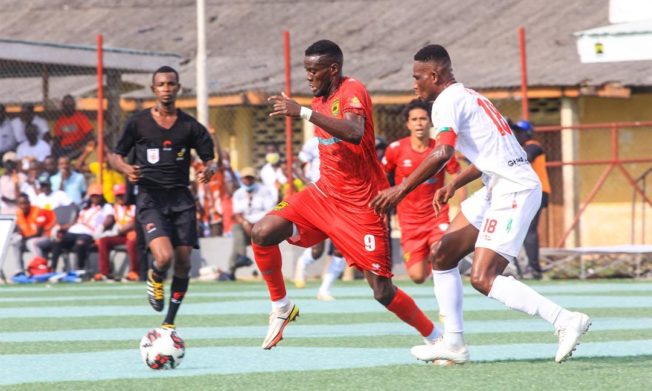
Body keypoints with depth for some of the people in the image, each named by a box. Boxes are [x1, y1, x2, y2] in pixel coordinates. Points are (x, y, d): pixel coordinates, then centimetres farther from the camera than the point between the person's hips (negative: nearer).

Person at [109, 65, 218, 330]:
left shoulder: (190, 126, 5)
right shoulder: (138, 122, 2)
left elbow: (210, 160, 9)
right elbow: (115, 155, 8)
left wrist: (209, 171, -14)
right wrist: (126, 169, -14)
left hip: (181, 198, 3)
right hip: (150, 197, -3)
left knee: (183, 261, -1)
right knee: (164, 257, -23)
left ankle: (169, 322, 16)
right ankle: (155, 279, 16)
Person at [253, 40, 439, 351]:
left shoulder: (353, 91, -15)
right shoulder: (320, 99, 11)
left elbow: (354, 133, -37)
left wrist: (304, 113, -37)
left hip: (360, 205, -7)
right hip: (324, 193, 7)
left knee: (383, 292, -7)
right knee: (262, 232, -12)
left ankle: (436, 339, 13)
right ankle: (281, 307, 6)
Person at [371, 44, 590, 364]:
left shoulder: (448, 101, -10)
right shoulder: (468, 97, 21)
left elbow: (442, 153, -26)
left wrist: (401, 190, -24)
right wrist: (453, 186, 29)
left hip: (514, 191, -10)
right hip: (497, 190, 10)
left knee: (482, 279, -15)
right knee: (441, 257, 10)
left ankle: (566, 320, -15)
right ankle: (453, 343, 12)